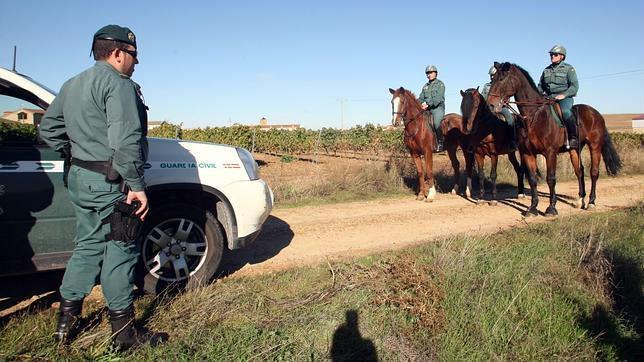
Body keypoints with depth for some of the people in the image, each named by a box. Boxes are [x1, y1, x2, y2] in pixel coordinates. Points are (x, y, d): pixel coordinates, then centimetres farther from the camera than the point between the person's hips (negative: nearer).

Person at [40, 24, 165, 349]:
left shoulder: (72, 85, 17)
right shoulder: (118, 84, -13)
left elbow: (48, 128, 22)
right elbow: (125, 141, -24)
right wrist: (137, 185, -21)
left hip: (79, 178, 9)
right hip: (109, 183, -9)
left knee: (87, 246, 19)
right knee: (119, 252, 0)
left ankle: (66, 321, 26)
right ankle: (123, 332, 10)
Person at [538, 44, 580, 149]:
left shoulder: (568, 69, 3)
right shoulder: (546, 70, 18)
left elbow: (574, 86, -4)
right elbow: (541, 86, 25)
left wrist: (564, 95, -19)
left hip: (565, 98, -6)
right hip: (549, 98, 6)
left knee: (565, 111, -35)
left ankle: (573, 138, -24)